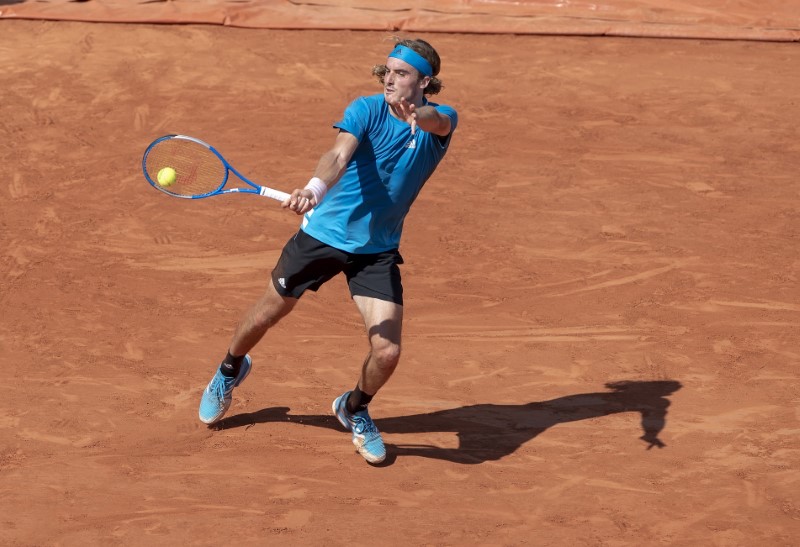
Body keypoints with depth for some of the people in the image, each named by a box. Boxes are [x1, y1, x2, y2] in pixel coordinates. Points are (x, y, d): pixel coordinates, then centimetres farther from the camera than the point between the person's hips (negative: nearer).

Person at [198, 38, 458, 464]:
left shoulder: (442, 120, -11)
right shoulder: (366, 110, -17)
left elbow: (438, 122, -37)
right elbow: (338, 155, -34)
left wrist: (419, 116, -62)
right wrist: (314, 189, -56)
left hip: (378, 251, 1)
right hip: (324, 233, -1)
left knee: (387, 352, -11)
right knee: (269, 312, 16)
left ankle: (354, 408, 23)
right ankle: (230, 370, 50)